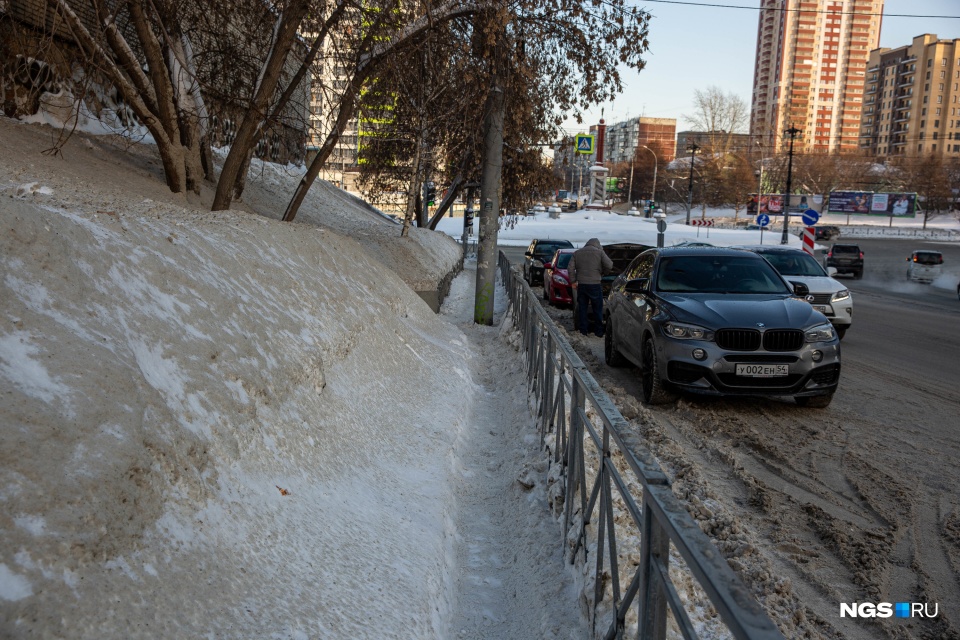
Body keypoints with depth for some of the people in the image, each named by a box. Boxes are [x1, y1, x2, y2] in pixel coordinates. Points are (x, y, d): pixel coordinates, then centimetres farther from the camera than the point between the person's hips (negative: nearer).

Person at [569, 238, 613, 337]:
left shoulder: (577, 253, 10)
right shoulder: (599, 252, 0)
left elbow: (570, 268, 6)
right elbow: (609, 265, -6)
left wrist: (573, 281, 12)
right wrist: (602, 272, 12)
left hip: (581, 284, 3)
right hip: (594, 284, -3)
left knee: (582, 308, 10)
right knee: (597, 309, 7)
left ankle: (584, 330, 10)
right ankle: (599, 332, 10)